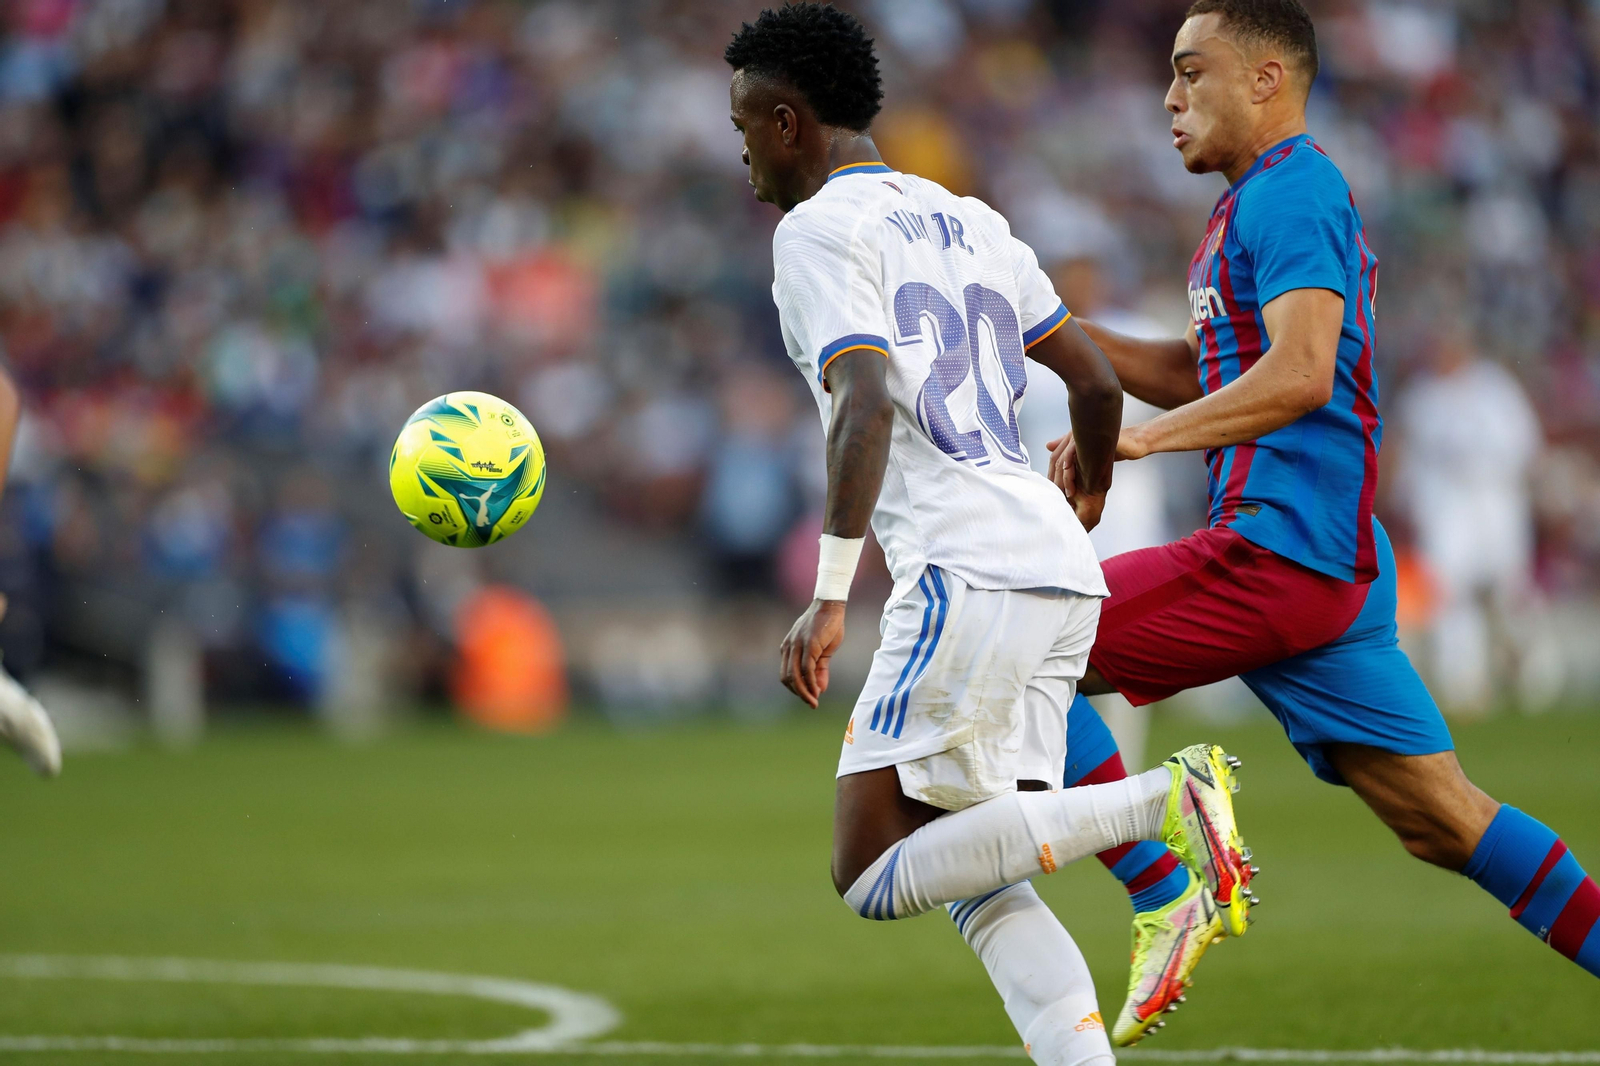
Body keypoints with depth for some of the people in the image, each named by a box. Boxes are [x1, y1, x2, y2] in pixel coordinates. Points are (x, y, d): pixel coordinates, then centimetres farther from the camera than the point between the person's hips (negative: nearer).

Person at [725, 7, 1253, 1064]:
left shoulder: (819, 230, -2)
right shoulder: (969, 221, 22)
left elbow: (866, 407, -17)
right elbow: (1099, 382, 24)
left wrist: (829, 599, -21)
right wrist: (1089, 496, 44)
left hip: (968, 575, -9)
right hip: (1064, 577, 9)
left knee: (875, 877, -7)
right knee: (980, 882, 9)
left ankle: (1164, 803, -18)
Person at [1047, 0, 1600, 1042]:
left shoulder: (1288, 194, -9)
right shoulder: (1281, 200, 24)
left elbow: (1298, 373, -23)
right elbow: (1199, 377, 30)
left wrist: (1138, 439, -24)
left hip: (1277, 554, -10)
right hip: (1336, 565, 10)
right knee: (1444, 820, 7)